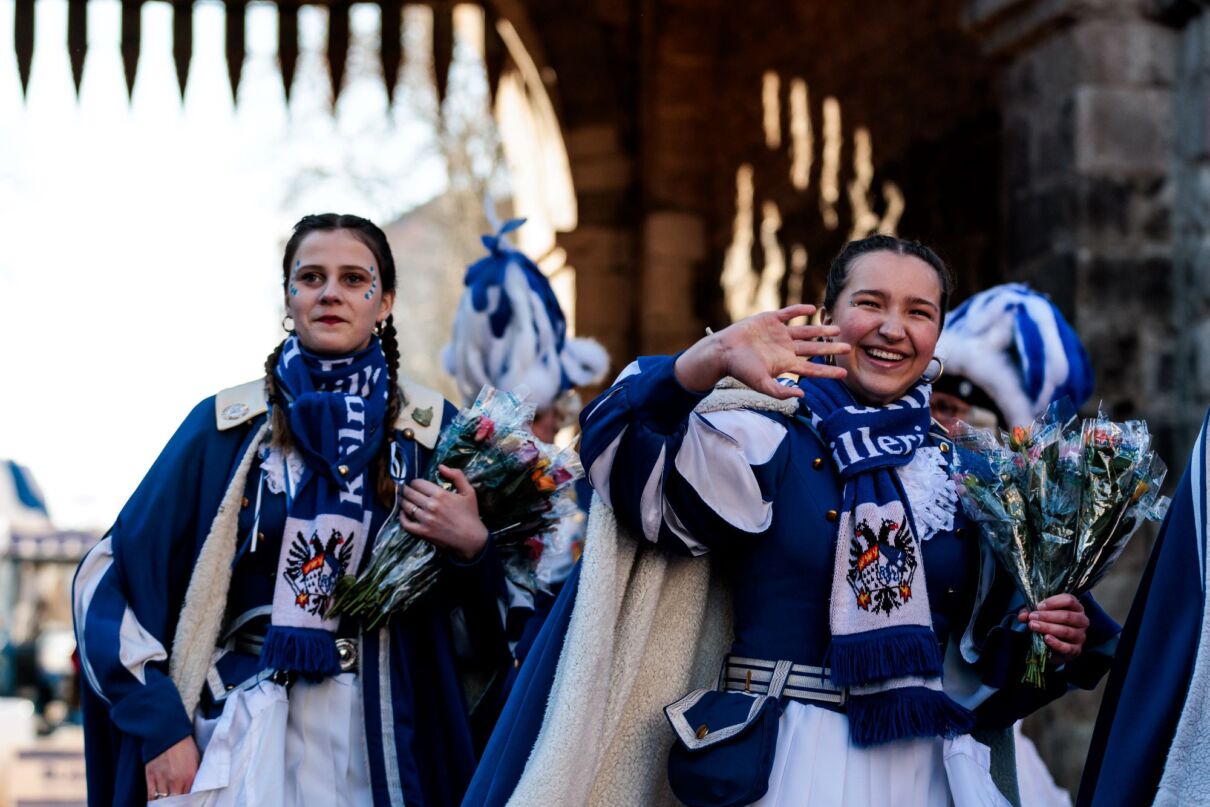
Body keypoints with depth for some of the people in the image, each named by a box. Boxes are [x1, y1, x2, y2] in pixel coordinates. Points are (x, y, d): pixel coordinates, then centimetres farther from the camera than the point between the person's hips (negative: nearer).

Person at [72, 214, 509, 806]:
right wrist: (159, 725, -9)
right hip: (244, 730, -1)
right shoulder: (227, 426, 0)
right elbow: (109, 577, -2)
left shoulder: (432, 430, 2)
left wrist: (473, 549, -14)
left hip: (378, 732, 1)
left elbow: (485, 629, 7)